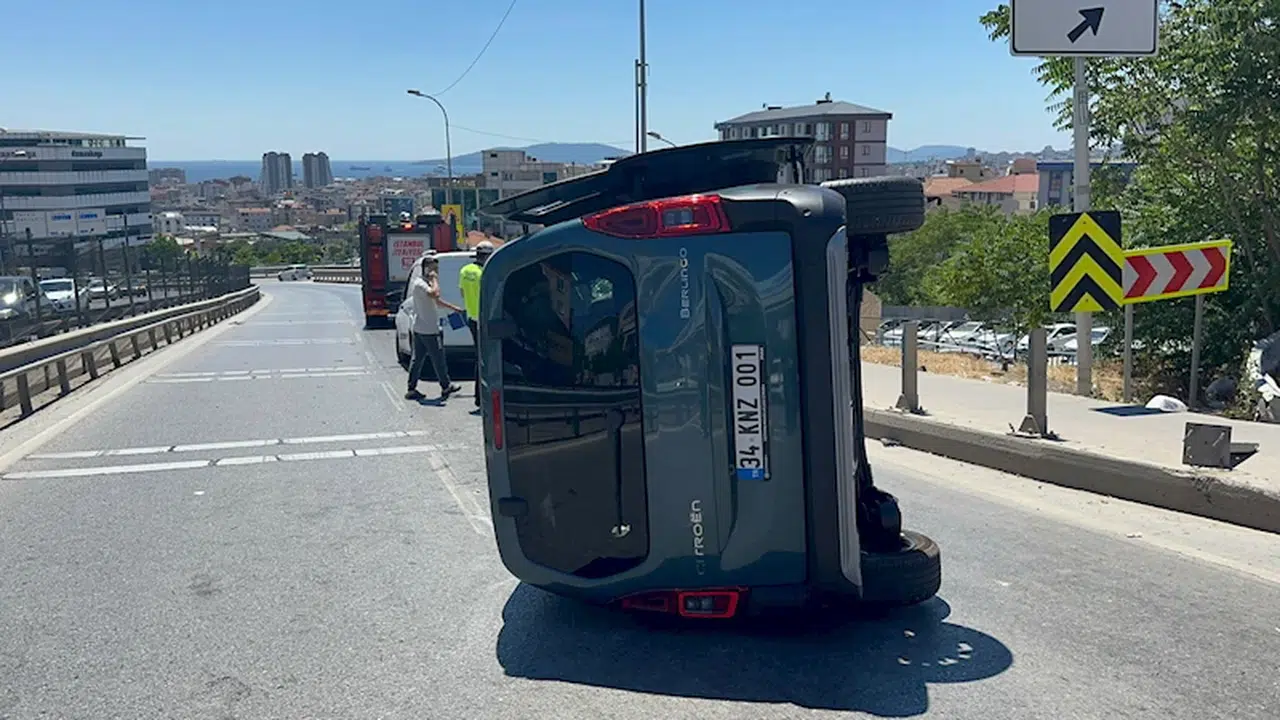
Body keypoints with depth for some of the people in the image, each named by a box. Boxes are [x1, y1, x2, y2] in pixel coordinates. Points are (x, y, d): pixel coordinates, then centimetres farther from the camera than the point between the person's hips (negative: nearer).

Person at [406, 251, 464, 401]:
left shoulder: (426, 282, 17)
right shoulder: (419, 283, -16)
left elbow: (437, 300, 27)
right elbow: (434, 294, -35)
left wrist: (453, 307, 29)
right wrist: (435, 279, -20)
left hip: (419, 329, 10)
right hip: (428, 330, -10)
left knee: (417, 359, 9)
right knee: (438, 359, 1)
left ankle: (411, 389, 11)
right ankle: (446, 387, 10)